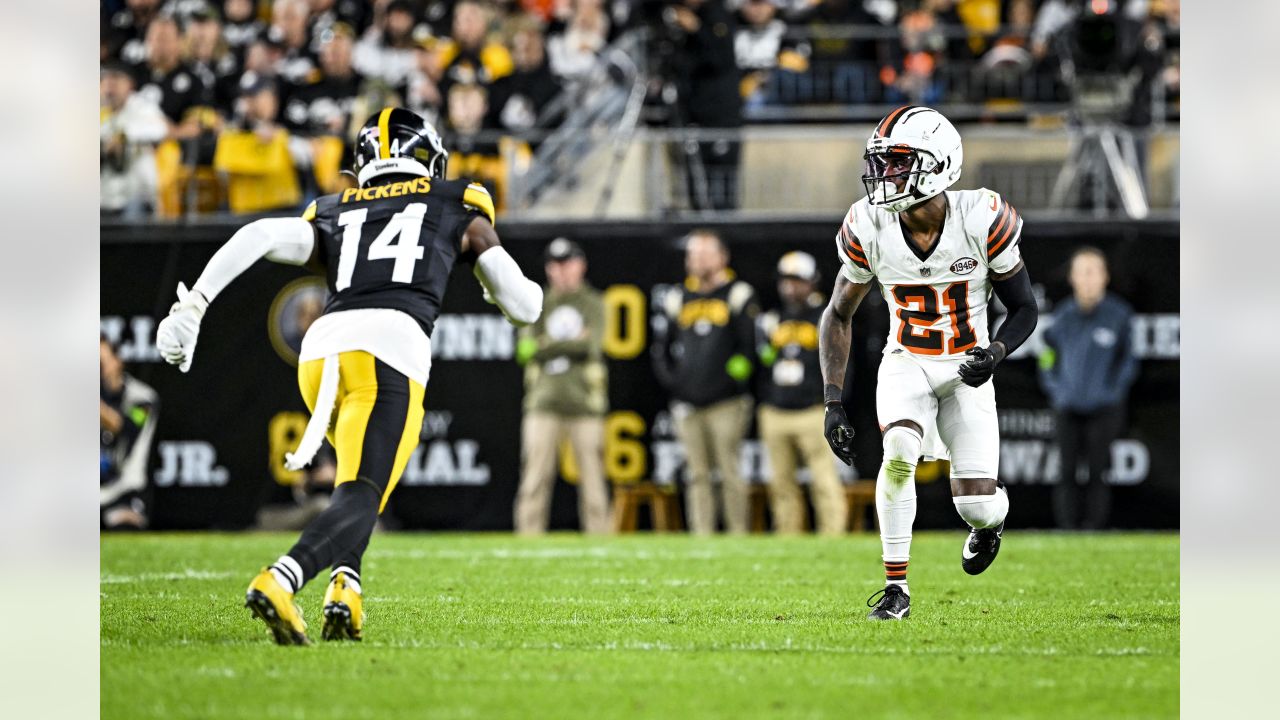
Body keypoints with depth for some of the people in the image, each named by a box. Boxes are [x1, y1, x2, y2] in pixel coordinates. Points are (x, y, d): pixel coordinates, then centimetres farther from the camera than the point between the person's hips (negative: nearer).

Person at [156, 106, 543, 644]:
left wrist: (191, 307, 4)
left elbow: (259, 236, 9)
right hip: (391, 348, -4)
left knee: (366, 475, 28)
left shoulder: (332, 217, 28)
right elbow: (524, 307, 25)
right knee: (361, 497, -14)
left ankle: (345, 586, 4)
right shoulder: (459, 209, 24)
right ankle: (279, 581, -41)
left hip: (321, 347, 4)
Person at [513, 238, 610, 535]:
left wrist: (548, 346, -8)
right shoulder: (538, 305, 13)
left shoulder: (593, 304, 9)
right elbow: (526, 351, -1)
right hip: (544, 403, 1)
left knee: (592, 478, -1)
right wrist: (574, 343, -9)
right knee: (535, 478, -7)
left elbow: (592, 346, -8)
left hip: (585, 402, -1)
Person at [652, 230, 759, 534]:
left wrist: (736, 380, -8)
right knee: (698, 476, 3)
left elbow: (751, 345, -1)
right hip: (688, 406, 4)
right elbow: (661, 347, 20)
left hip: (726, 404, -4)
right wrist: (671, 381, 7)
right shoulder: (677, 300, 15)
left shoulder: (738, 295, 2)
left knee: (729, 473, -7)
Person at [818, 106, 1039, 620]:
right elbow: (838, 314, 1)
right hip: (906, 364, 1)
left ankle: (989, 517, 31)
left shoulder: (981, 220, -19)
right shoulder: (869, 230, -13)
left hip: (967, 368, -1)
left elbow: (1024, 309, -6)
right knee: (900, 449, -31)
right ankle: (896, 587, -17)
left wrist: (995, 352, -28)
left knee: (976, 507, -11)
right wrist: (833, 402, -8)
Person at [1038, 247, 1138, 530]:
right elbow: (1048, 358, 16)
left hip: (1103, 410, -3)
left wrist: (1114, 391, -3)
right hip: (1068, 410, 3)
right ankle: (1066, 531, -1)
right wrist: (1055, 392, 7)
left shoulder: (1118, 315, -4)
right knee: (1066, 473, -2)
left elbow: (1130, 358, 4)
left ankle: (1094, 528, -2)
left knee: (1098, 473, -4)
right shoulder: (1062, 315, 5)